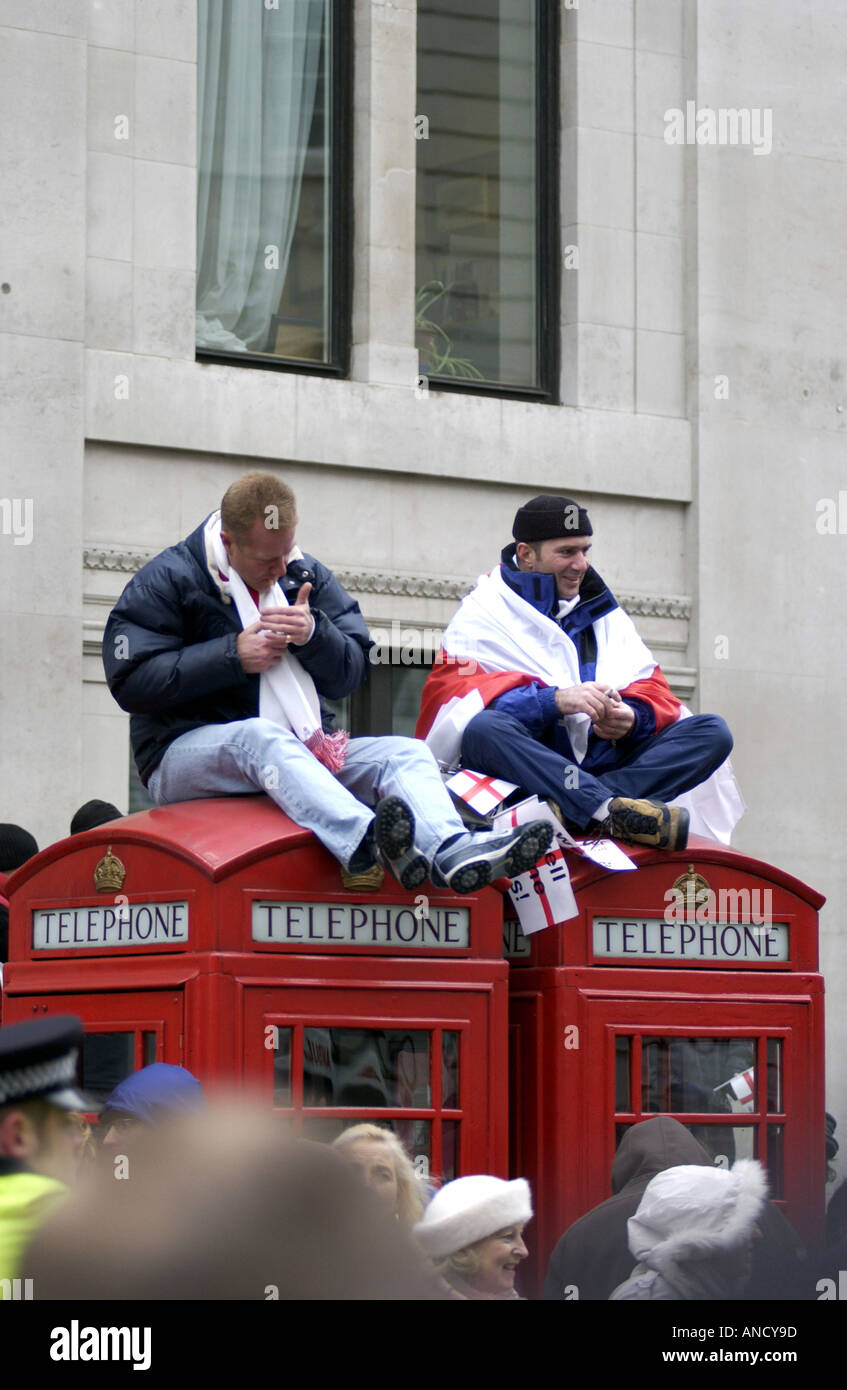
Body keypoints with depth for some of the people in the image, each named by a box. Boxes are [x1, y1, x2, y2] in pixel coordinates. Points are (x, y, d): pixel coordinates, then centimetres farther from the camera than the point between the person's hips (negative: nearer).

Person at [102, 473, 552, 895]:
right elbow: (131, 681, -11)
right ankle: (369, 843, -66)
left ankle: (454, 853, -50)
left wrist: (315, 635, -12)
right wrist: (233, 656, -14)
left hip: (300, 753, 6)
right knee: (261, 736, -39)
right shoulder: (168, 580, -1)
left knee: (405, 753, -15)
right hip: (188, 751, -6)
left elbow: (349, 674, 11)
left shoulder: (307, 576, 14)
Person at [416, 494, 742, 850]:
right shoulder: (483, 615, 7)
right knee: (483, 729, -36)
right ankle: (612, 810, -51)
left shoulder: (606, 616, 24)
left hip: (604, 764, 5)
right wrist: (555, 700, -25)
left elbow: (652, 690, 15)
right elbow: (453, 696, -11)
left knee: (713, 732, -14)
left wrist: (633, 717, -11)